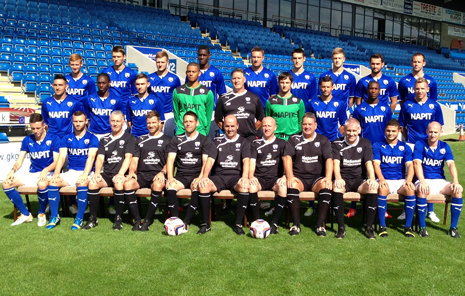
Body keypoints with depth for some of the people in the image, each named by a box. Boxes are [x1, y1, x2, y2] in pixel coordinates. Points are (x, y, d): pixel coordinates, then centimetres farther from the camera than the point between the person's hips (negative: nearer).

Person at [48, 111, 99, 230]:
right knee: (53, 181, -22)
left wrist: (85, 174, -26)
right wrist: (57, 172, -15)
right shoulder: (67, 139, 14)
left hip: (85, 172, -4)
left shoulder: (92, 138, 3)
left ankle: (79, 218, -26)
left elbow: (91, 157, -11)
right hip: (70, 172, 4)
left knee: (82, 183, -36)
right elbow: (62, 156, 3)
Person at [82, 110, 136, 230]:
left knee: (119, 182, -36)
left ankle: (118, 218, -22)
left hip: (121, 174, -4)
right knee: (93, 182, -26)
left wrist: (120, 174, -23)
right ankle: (93, 218, -16)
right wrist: (97, 172, -14)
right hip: (107, 175, 4)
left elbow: (128, 157, -7)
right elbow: (100, 158, 7)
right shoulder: (104, 140, 19)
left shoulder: (129, 138, 7)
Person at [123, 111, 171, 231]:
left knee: (157, 185, -37)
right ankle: (137, 220, -23)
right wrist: (132, 172, -4)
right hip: (141, 175, 3)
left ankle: (148, 220, -25)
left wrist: (162, 172, -14)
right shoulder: (140, 140, 24)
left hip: (158, 175, -3)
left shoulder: (167, 140, 14)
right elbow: (134, 159, 16)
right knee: (127, 184, -28)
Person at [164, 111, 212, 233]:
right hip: (181, 175, 2)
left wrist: (200, 178, -18)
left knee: (197, 187, -35)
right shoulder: (176, 140, 16)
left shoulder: (204, 140, 10)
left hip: (197, 174, -2)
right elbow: (170, 159, 5)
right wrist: (170, 177, -12)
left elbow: (206, 161, -1)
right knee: (170, 187, -29)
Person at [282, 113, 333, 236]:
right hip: (299, 177, 0)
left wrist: (328, 177, -16)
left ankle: (320, 224, -24)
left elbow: (329, 159, 1)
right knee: (292, 186, -33)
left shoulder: (323, 140, 14)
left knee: (326, 186, -32)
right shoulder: (294, 139, 13)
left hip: (317, 177, 0)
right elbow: (287, 157, 0)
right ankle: (296, 223, -23)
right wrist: (290, 177, -16)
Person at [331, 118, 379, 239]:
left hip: (359, 180, 1)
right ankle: (341, 227, -27)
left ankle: (369, 227, -21)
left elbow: (369, 163, -2)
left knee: (373, 187, -31)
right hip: (343, 179, -1)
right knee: (336, 187, -36)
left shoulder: (365, 143, 11)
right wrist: (338, 178, -28)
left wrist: (372, 178, -22)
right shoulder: (337, 144, 7)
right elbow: (336, 163, -7)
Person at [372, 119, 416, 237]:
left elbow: (410, 165, 2)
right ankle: (382, 226, -27)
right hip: (384, 180, -2)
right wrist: (381, 179, -22)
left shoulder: (405, 147, 14)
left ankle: (408, 226, -18)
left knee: (410, 189, -30)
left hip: (400, 181, 2)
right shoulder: (378, 146, 9)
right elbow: (376, 164, -4)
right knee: (382, 189, -36)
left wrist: (408, 180, -19)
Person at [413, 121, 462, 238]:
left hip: (440, 181, 3)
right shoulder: (420, 145, -1)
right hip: (424, 180, -3)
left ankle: (453, 228, -12)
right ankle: (422, 227, -24)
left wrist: (455, 182, -22)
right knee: (421, 190, -37)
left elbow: (451, 164, -4)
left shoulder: (445, 146, 9)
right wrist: (422, 182, -30)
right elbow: (417, 163, -14)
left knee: (458, 190, -25)